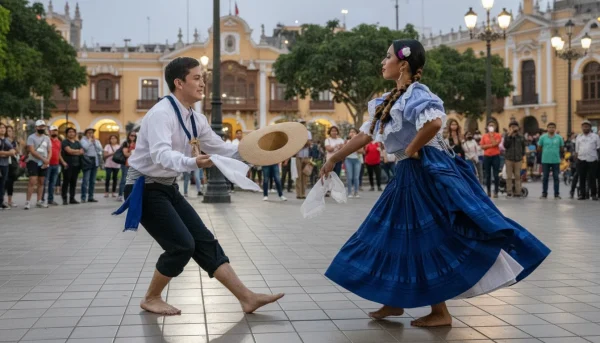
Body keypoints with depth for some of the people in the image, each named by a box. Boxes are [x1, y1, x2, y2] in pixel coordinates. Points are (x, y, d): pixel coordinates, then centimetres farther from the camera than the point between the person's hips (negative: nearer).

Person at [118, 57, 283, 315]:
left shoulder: (195, 119, 6)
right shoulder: (161, 113, -22)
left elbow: (221, 148, 10)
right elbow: (161, 155, -38)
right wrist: (193, 163, -55)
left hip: (168, 188, 9)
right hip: (145, 188, -8)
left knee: (204, 240, 3)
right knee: (182, 245, -13)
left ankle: (247, 298, 4)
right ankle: (151, 299, 8)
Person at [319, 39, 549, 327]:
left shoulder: (415, 93, -14)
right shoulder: (392, 99, 15)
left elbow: (435, 121, -34)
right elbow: (366, 134, 20)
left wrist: (411, 149, -19)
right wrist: (334, 160, 22)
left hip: (430, 172, -10)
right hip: (410, 174, 10)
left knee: (433, 240, -4)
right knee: (396, 235, 13)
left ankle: (440, 312, 5)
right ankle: (395, 301, 24)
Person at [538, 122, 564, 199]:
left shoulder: (559, 138, 2)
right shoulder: (543, 137, 1)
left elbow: (561, 149, 10)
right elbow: (539, 148, 7)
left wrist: (555, 152, 4)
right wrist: (545, 152, 5)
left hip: (556, 160, 0)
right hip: (545, 160, 0)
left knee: (556, 178, 2)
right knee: (545, 177, 7)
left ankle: (557, 194, 7)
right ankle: (544, 194, 15)